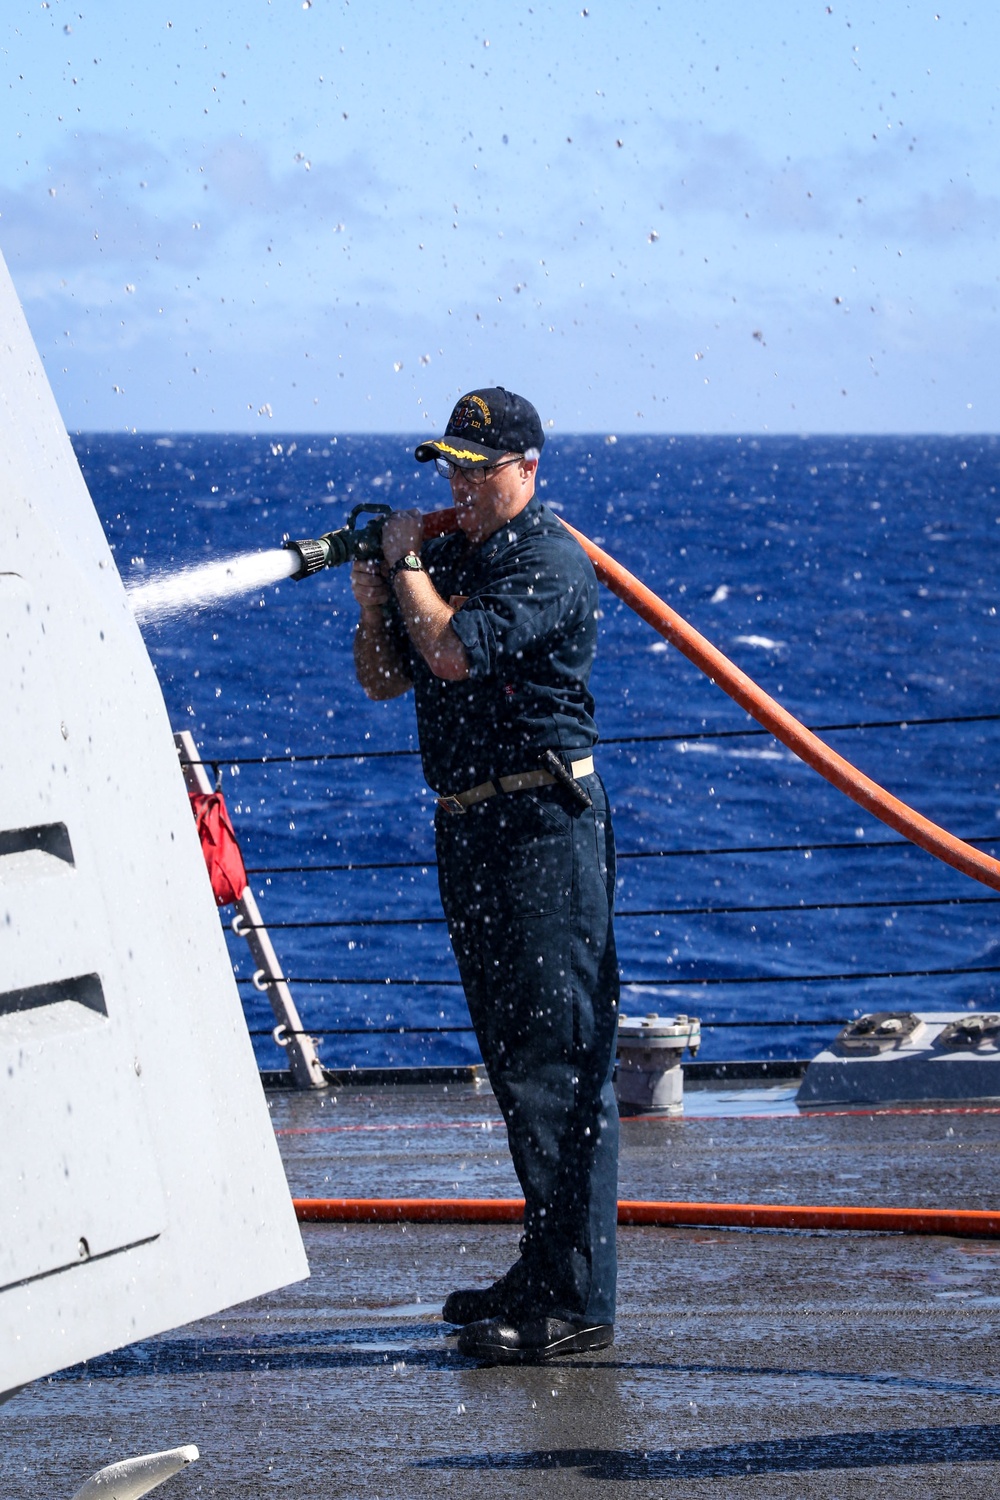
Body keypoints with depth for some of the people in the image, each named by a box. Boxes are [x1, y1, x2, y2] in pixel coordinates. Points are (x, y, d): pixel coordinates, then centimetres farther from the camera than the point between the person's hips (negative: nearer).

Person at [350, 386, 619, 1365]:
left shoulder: (550, 565, -11)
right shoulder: (448, 558, 16)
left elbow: (455, 652, -22)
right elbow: (383, 678, 17)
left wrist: (405, 564, -8)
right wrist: (372, 603, -2)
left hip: (544, 824, -9)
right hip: (469, 826, 9)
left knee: (558, 1062, -11)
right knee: (515, 1063, 15)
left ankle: (577, 1301, -13)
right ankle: (543, 1272, 25)